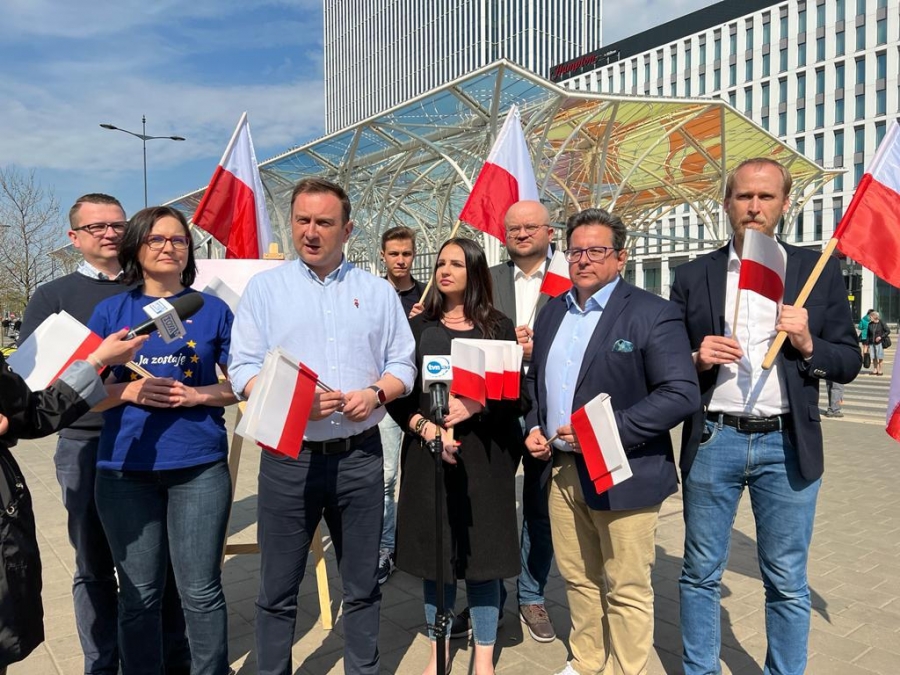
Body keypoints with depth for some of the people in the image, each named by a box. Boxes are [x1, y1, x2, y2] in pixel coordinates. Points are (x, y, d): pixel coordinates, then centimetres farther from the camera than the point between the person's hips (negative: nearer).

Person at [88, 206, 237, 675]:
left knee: (200, 591, 5)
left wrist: (198, 395, -12)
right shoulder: (110, 311, 6)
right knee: (139, 595, 12)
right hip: (126, 468, 1)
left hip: (199, 465, -1)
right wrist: (129, 392, -13)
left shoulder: (212, 310, 4)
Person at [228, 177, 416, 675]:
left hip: (360, 456, 2)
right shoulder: (264, 288, 3)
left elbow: (402, 363, 6)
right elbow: (243, 371, -2)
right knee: (278, 589, 11)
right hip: (288, 458, -1)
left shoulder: (377, 291, 8)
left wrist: (376, 392, -14)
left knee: (362, 585, 15)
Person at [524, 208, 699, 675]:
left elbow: (682, 394, -17)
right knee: (578, 578, 20)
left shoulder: (652, 314, -10)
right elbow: (535, 380, 20)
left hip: (622, 474, -6)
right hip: (562, 469, 6)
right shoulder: (553, 311, 11)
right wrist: (533, 426, 3)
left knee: (627, 591, 8)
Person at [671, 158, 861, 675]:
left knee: (788, 583, 12)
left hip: (787, 445, 0)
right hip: (713, 441, 0)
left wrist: (809, 345, -13)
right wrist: (698, 360, -13)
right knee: (701, 574, 12)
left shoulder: (819, 271, 4)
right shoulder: (694, 276, 4)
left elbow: (850, 363, 5)